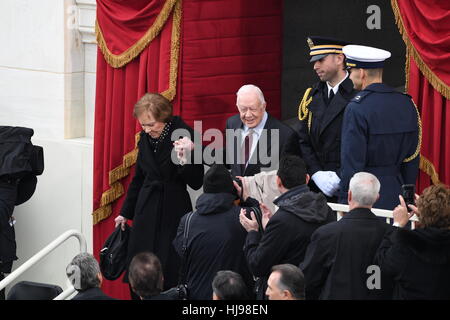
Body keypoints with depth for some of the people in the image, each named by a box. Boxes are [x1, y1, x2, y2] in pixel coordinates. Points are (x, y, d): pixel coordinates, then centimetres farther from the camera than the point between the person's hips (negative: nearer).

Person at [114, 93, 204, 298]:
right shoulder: (145, 138, 6)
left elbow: (196, 183, -10)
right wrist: (125, 213, 24)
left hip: (174, 212, -5)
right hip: (147, 211, 5)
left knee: (170, 277, -5)